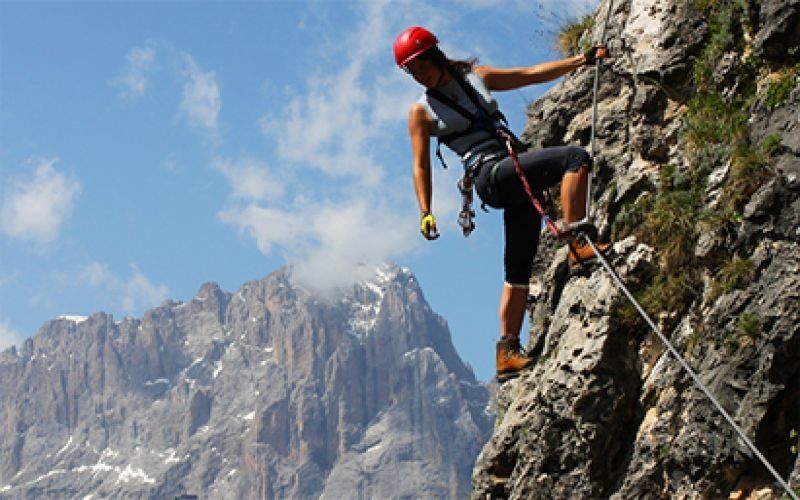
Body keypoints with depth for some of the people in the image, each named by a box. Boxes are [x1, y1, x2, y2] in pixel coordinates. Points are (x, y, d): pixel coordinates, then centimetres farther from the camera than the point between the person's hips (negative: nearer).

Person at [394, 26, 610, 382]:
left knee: (519, 268, 5)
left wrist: (582, 59, 14)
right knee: (575, 157, -24)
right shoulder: (422, 111, 6)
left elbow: (534, 74, 20)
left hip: (518, 178, 5)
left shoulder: (477, 76, 18)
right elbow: (421, 166, 4)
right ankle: (577, 243, -27)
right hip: (491, 174, -5)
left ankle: (507, 351, 9)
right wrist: (425, 213, -8)